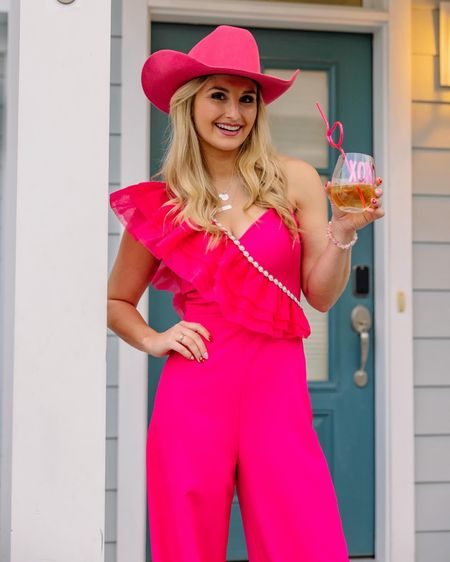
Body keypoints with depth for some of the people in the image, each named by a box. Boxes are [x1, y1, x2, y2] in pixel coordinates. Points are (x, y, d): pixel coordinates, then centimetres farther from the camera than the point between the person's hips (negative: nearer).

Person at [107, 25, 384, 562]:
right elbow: (116, 302, 18)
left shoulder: (293, 181, 5)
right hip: (193, 392, 0)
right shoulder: (159, 206, 6)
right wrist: (153, 340, 1)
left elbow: (321, 295, 6)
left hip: (277, 389, 0)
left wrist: (343, 231, -9)